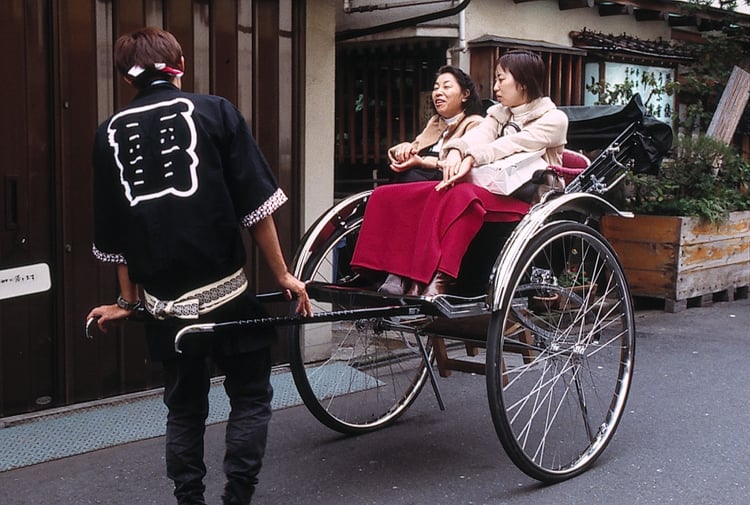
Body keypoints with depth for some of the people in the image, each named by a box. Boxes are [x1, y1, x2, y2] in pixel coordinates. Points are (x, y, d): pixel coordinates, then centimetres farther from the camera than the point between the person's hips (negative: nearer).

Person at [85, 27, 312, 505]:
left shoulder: (109, 133, 7)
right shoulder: (215, 111, -2)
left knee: (184, 408, 18)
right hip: (225, 290, -3)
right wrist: (283, 275, 2)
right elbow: (255, 203, -6)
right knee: (250, 396, 13)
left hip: (163, 303, 3)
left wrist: (128, 300, 20)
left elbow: (114, 232, 10)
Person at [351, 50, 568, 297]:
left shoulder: (553, 119, 4)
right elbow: (477, 136, 1)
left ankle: (436, 284, -45)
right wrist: (456, 150, -21)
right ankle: (397, 276, -29)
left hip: (524, 200, -6)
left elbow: (511, 144, -14)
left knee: (461, 195, -41)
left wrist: (471, 159, -26)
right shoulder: (497, 114, 23)